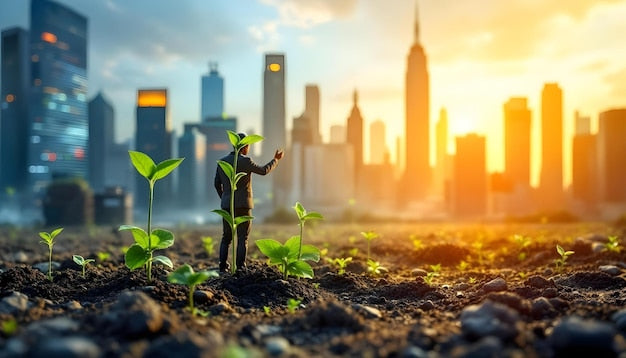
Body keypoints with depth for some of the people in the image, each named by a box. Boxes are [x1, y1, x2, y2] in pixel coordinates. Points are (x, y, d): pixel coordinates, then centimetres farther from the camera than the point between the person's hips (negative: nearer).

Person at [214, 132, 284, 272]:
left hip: (227, 205, 5)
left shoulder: (222, 161, 5)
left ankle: (223, 266, 10)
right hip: (243, 205, -5)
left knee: (226, 237, 13)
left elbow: (217, 184, 12)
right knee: (242, 238, 2)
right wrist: (276, 159, 16)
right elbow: (264, 171, 1)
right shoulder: (245, 161, -11)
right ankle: (240, 268, -1)